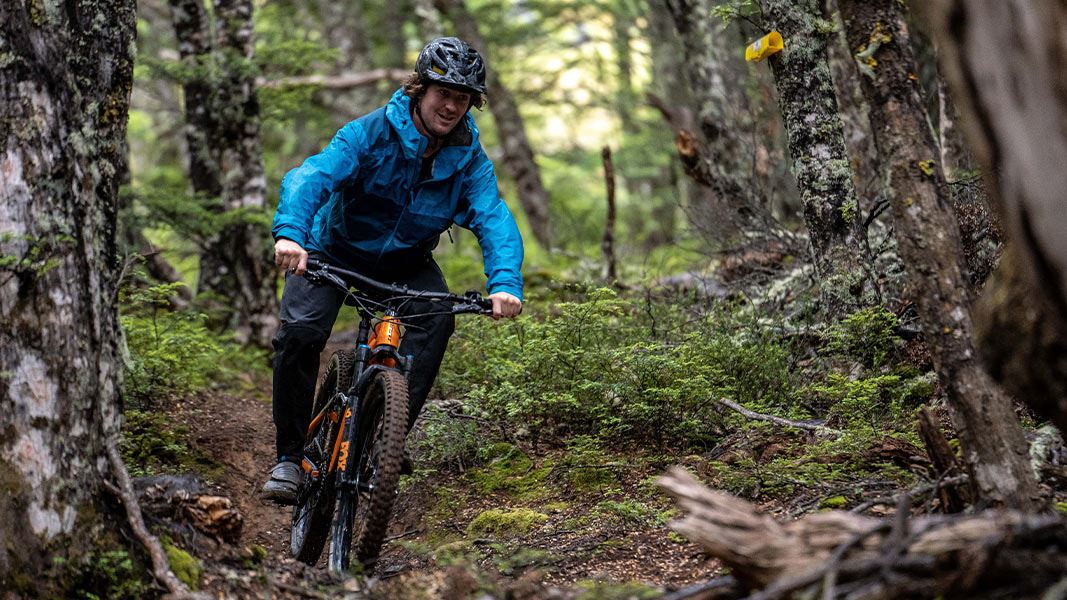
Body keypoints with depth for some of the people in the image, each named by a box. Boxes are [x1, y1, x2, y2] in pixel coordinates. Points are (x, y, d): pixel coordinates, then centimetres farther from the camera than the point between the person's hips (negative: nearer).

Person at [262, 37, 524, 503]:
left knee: (437, 317, -27)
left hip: (405, 262, 2)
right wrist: (290, 232, -56)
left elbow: (494, 219, -27)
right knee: (300, 330, -25)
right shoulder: (371, 133, -22)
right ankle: (290, 456, -9)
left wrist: (505, 283, -47)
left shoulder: (469, 159, -14)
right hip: (335, 251, -2)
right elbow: (312, 175, -36)